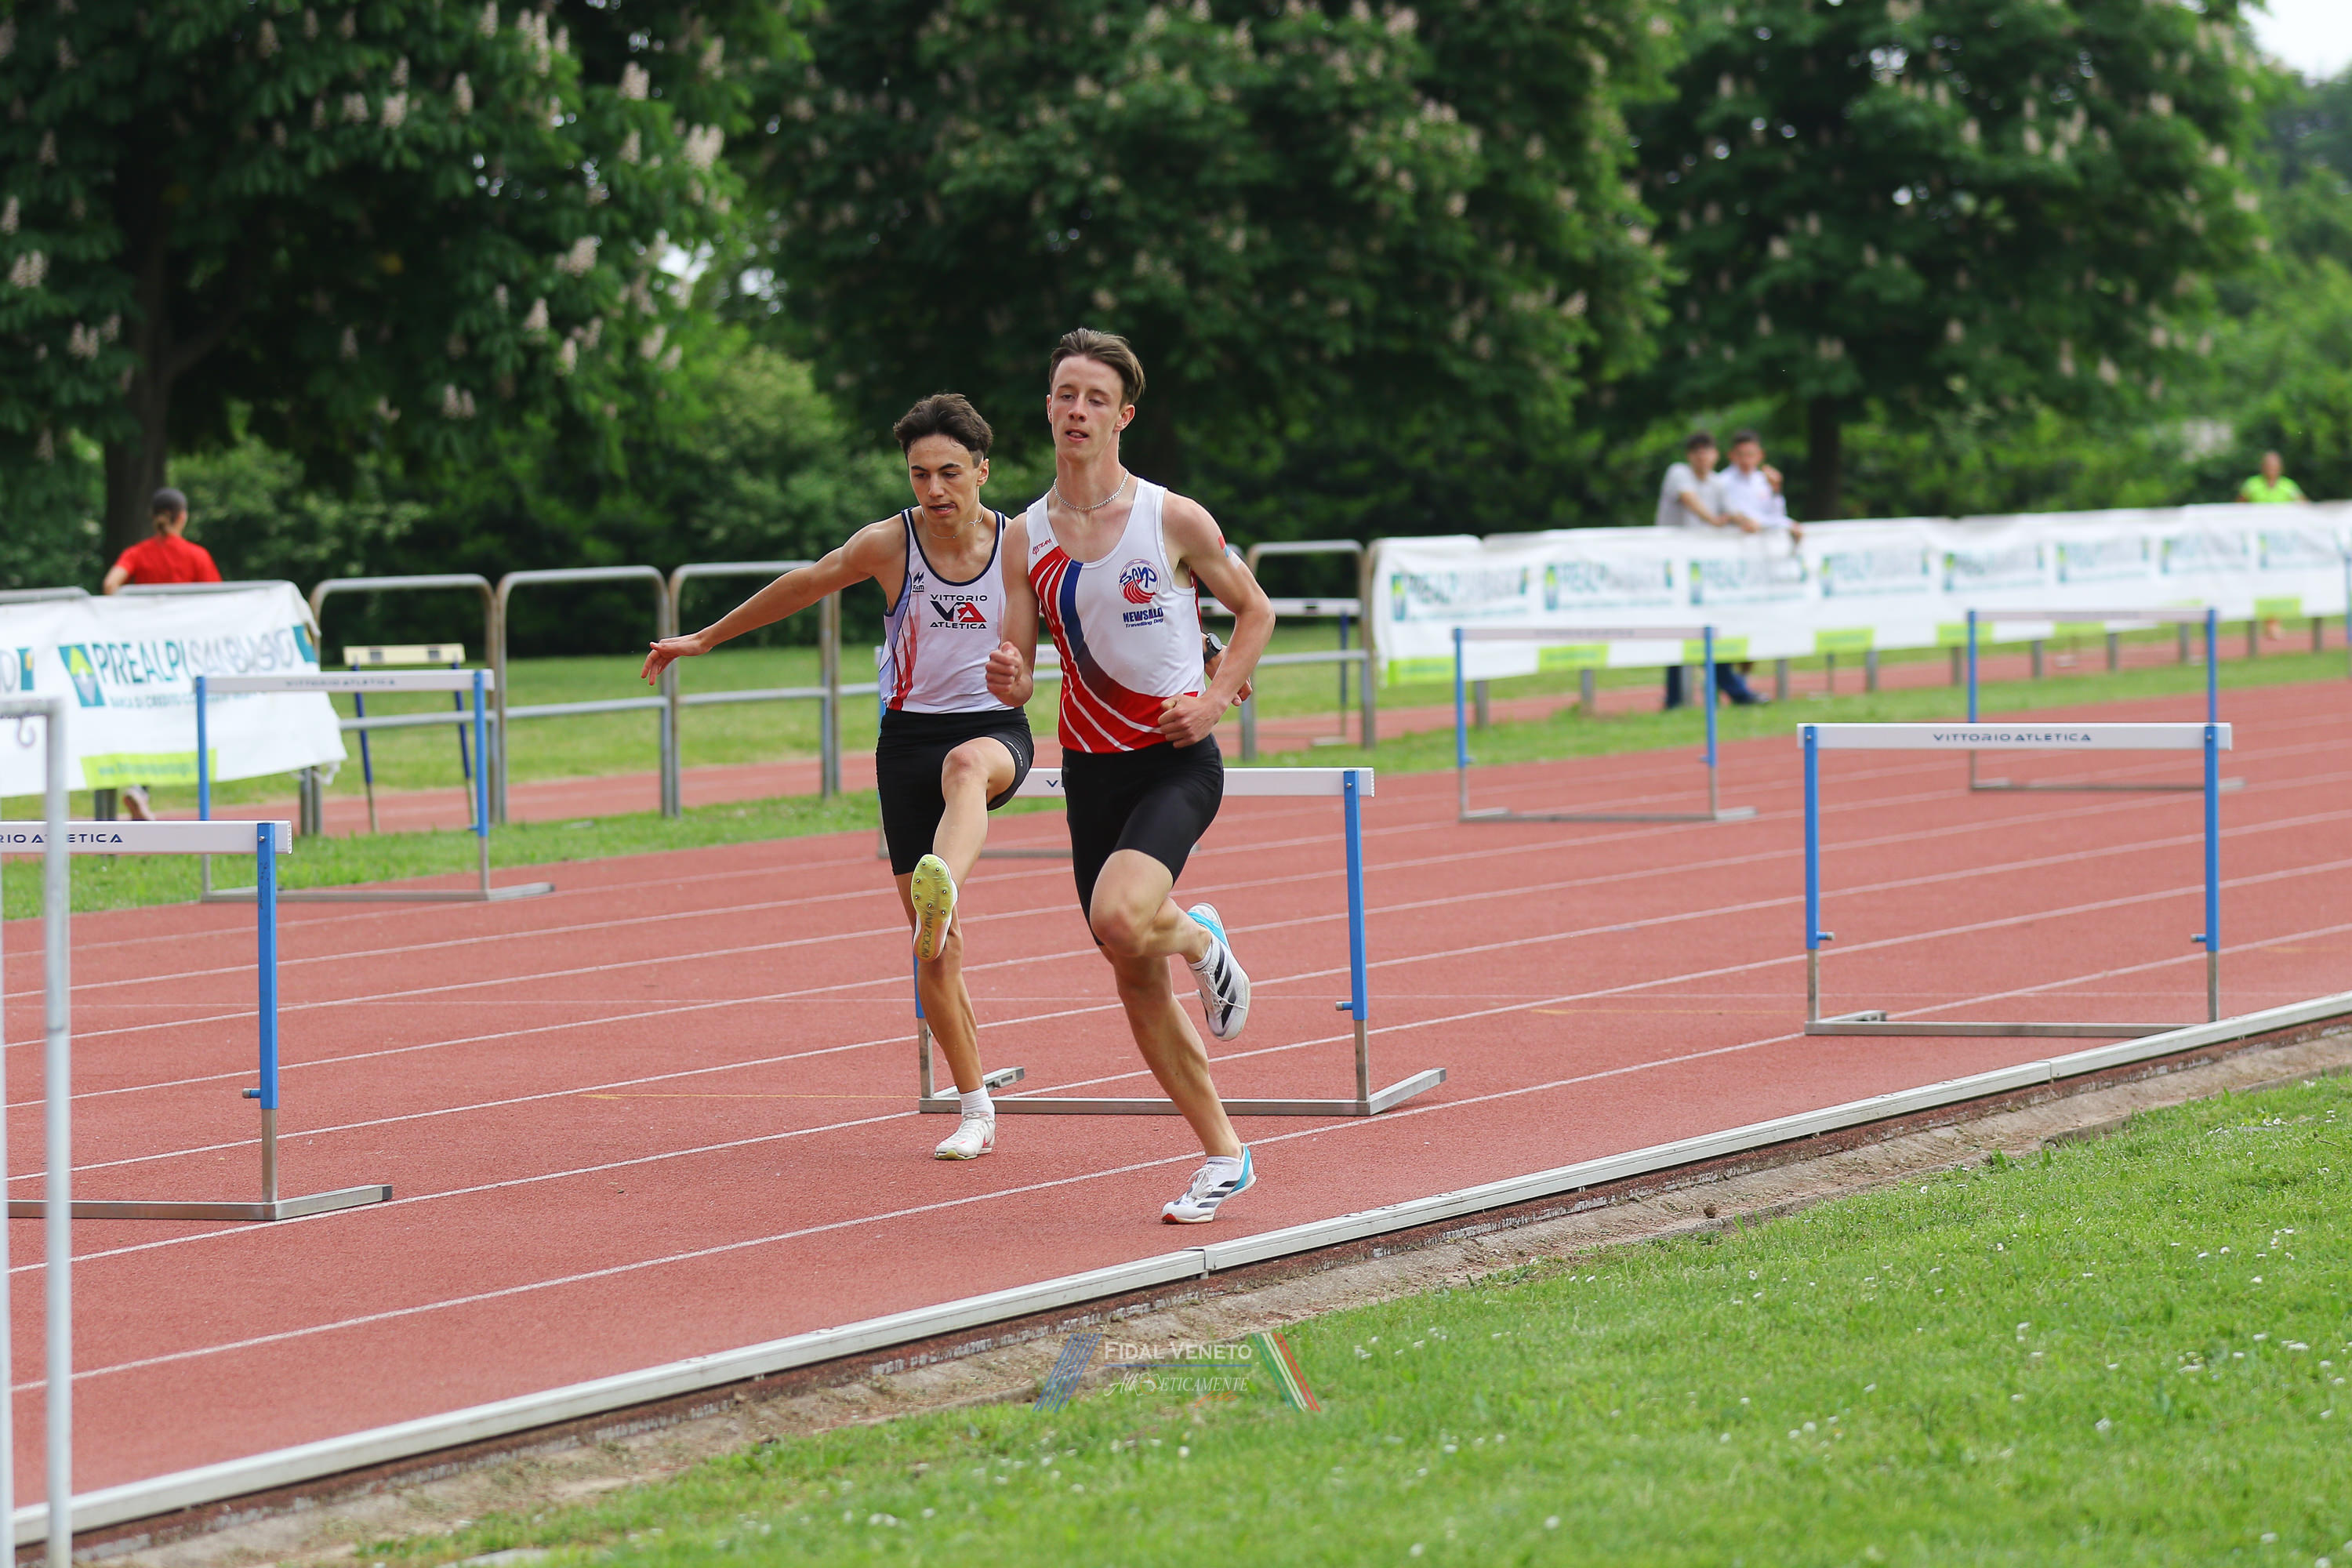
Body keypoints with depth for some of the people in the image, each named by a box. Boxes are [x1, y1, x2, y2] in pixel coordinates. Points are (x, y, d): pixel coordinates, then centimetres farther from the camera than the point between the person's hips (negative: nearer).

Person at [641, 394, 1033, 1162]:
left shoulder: (1019, 545, -7)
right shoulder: (889, 544, -7)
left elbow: (1019, 686, -6)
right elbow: (800, 587, 9)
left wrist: (1014, 680, -31)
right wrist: (704, 640, 19)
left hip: (995, 731, -1)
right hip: (909, 737, 1)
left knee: (966, 766, -41)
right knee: (934, 951, -3)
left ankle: (945, 895, -69)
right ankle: (975, 1111, 10)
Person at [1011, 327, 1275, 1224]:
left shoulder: (1173, 520, -7)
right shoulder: (1026, 536, 3)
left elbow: (1255, 609, 6)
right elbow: (1016, 653, 12)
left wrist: (1215, 699, -8)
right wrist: (1008, 672, -12)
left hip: (1176, 761, -4)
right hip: (1090, 769, 4)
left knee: (1121, 920, -30)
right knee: (1135, 982, 5)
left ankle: (1200, 940, 6)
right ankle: (1223, 1157, 20)